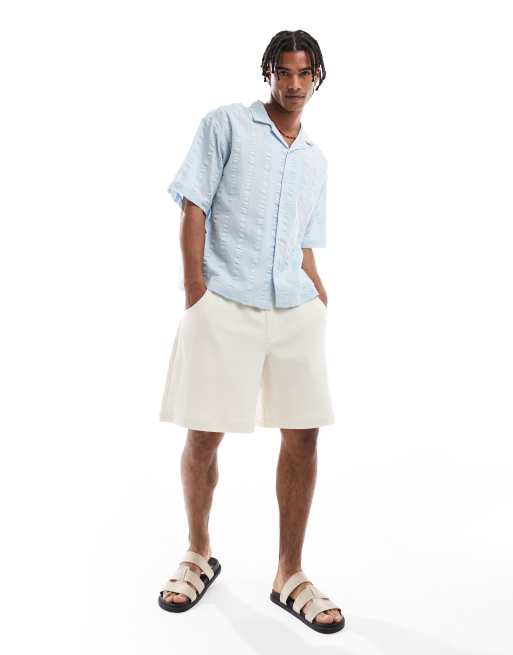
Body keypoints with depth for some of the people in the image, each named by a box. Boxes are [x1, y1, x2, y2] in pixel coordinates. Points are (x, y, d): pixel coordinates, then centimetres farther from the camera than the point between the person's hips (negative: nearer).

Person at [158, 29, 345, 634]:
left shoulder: (315, 159, 20)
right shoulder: (226, 124, 5)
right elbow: (193, 207, -2)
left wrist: (322, 303, 10)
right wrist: (196, 295, -10)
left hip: (295, 311, 5)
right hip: (223, 306, -4)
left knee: (303, 435, 1)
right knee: (203, 436, -1)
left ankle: (289, 575, 15)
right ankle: (198, 555, 23)